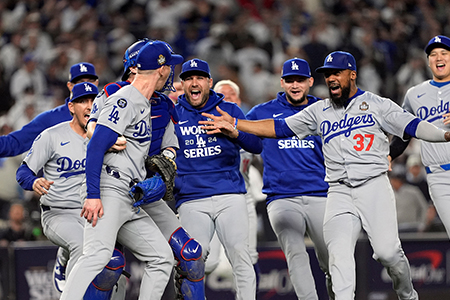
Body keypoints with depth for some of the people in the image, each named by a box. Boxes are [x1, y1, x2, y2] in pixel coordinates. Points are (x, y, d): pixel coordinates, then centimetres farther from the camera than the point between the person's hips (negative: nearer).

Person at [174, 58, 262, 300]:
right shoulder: (173, 114, 11)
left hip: (230, 196, 0)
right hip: (191, 201, 0)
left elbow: (256, 146, 0)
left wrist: (233, 131, -18)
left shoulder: (229, 110, 11)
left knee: (240, 254, -14)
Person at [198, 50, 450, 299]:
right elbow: (280, 128, 16)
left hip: (374, 186, -3)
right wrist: (235, 124, 9)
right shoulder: (320, 112, 17)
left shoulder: (377, 105, 7)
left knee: (387, 250, -12)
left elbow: (413, 126, -3)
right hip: (339, 192, 3)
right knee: (339, 252, -15)